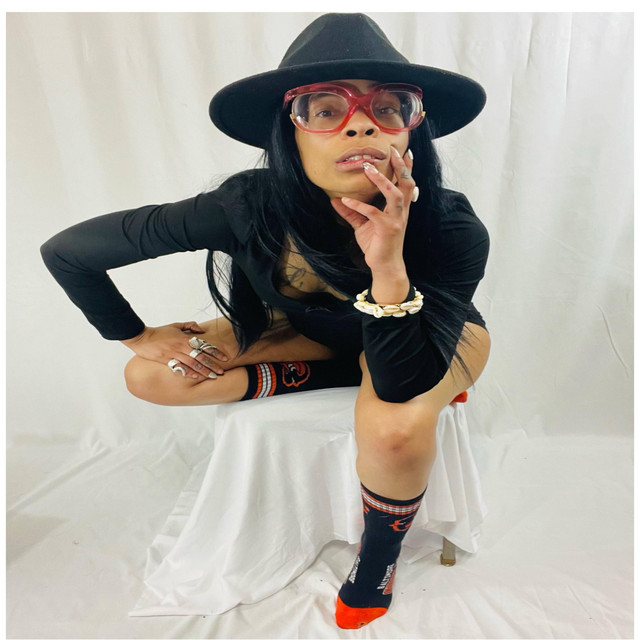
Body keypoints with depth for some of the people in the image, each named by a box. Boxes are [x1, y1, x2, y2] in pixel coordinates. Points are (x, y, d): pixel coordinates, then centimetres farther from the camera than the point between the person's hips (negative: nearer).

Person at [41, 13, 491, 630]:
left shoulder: (452, 229, -32)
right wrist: (138, 336, -10)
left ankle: (379, 554, -2)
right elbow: (67, 250, -19)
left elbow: (403, 386, -36)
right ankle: (343, 375, -5)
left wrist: (388, 261, -46)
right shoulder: (250, 208, -30)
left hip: (436, 333, -2)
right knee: (151, 377, -8)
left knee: (394, 422, -38)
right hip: (322, 331, 3)